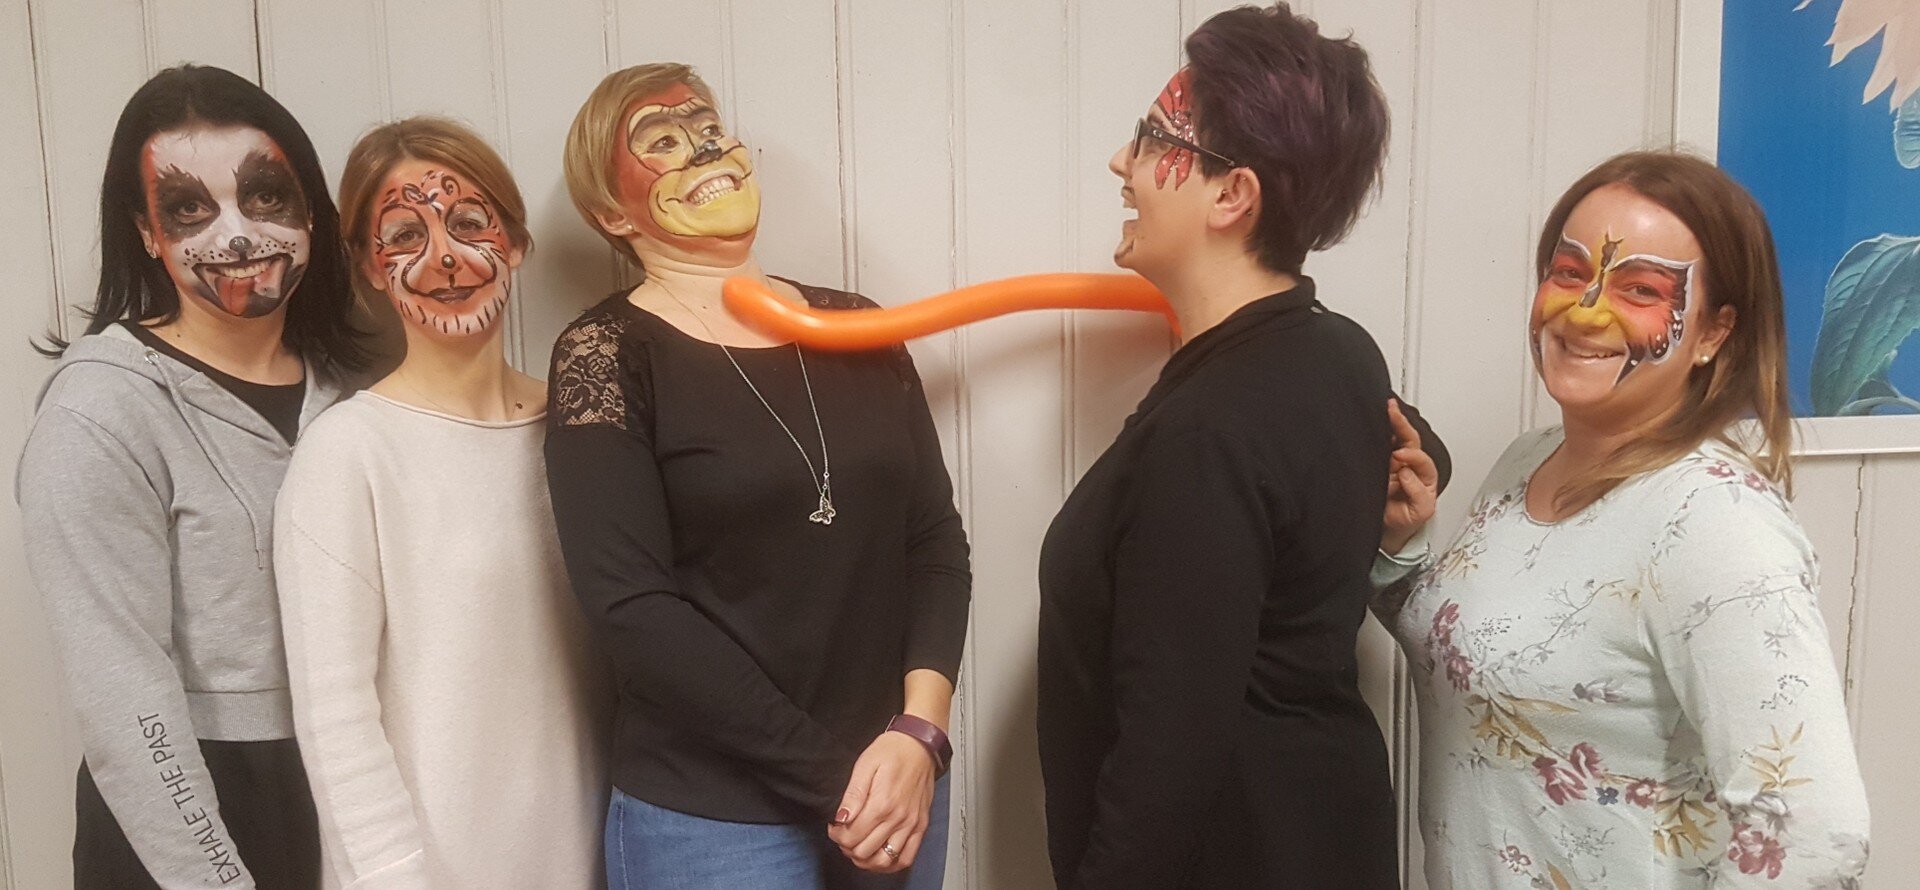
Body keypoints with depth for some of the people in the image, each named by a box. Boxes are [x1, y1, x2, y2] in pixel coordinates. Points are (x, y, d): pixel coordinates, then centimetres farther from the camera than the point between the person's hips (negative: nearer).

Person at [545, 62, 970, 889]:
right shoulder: (606, 355, -7)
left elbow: (936, 540, 3)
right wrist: (831, 774, -15)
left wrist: (917, 734, -10)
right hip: (708, 817, -4)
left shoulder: (854, 330, 4)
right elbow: (631, 604, -15)